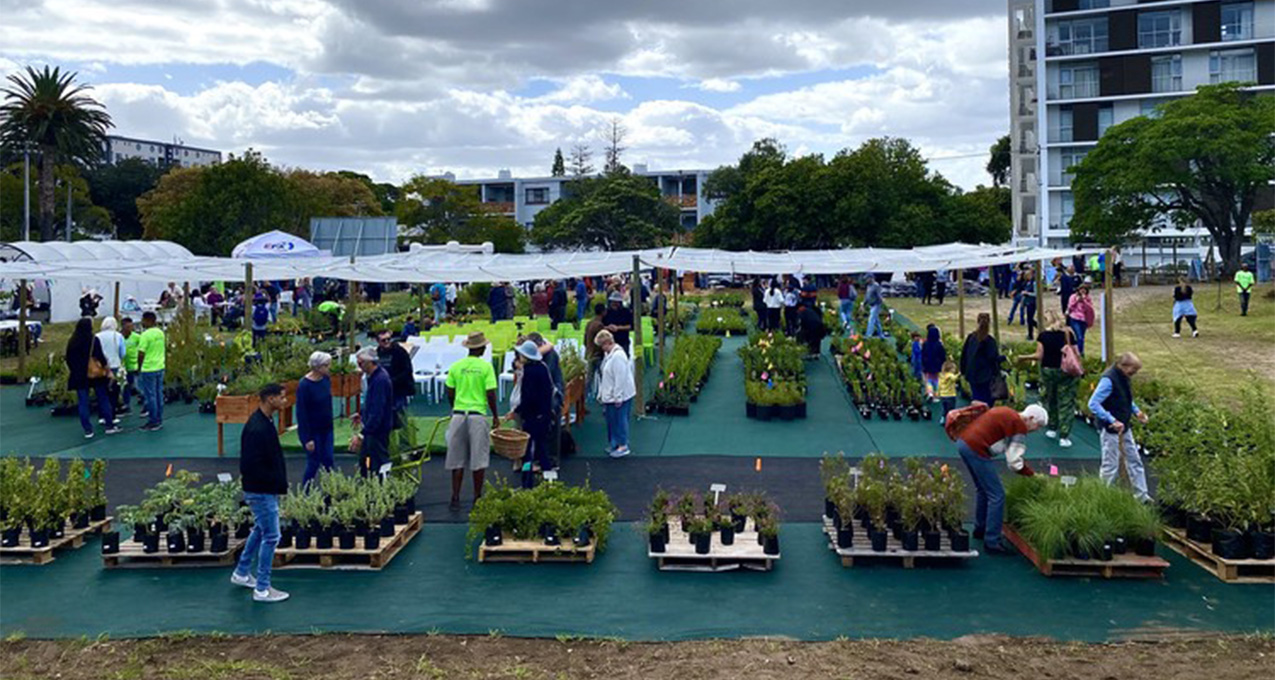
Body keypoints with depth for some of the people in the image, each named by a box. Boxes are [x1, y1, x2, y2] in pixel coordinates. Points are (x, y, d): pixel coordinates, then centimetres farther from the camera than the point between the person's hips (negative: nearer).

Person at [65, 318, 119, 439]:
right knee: (103, 399, 8)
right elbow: (100, 356, -11)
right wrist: (107, 368, 1)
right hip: (95, 374, -3)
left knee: (83, 403, 5)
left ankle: (88, 430, 4)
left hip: (78, 376, 3)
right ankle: (109, 425, 11)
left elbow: (68, 359, 7)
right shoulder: (93, 340, -9)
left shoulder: (72, 342, 2)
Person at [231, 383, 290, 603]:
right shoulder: (257, 429, -25)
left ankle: (241, 573, 39)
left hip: (266, 489, 10)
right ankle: (262, 589, 7)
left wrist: (279, 482, 10)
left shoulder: (265, 421, 7)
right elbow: (250, 466, -27)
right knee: (270, 536, -3)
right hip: (261, 491, -10)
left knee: (260, 529, 24)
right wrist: (276, 482, -19)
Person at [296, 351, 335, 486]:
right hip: (312, 431, -6)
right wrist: (307, 439, -17)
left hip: (326, 429, 6)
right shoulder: (304, 385, -19)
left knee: (329, 462, 6)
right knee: (313, 463, 2)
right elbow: (301, 413, -17)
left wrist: (331, 426, 13)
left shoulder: (326, 380, 1)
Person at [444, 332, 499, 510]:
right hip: (478, 415, -3)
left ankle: (455, 498, 8)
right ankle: (477, 498, 9)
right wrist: (495, 416, 4)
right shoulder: (486, 366, -5)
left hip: (458, 415, 3)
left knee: (457, 459, 8)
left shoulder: (456, 366, 4)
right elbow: (490, 394, -8)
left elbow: (450, 394, 7)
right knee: (479, 459, 5)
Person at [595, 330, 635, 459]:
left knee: (619, 419, -2)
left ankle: (623, 446, 6)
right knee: (612, 419, 15)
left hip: (620, 395, -10)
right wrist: (601, 394, 19)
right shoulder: (608, 354, 11)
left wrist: (618, 397, -20)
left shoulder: (618, 356, -21)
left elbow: (620, 378, -22)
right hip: (610, 395, 10)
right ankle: (614, 444, 25)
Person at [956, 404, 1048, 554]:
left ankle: (980, 529, 39)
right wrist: (1032, 474, 5)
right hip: (976, 449, -10)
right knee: (996, 496, -3)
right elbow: (1015, 462, -9)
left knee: (982, 489, 27)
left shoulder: (1007, 413, 19)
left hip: (963, 440, 10)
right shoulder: (1019, 426, -8)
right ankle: (991, 543, -1)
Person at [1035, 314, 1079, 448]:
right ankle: (1064, 436, -1)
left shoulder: (1043, 335, -8)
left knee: (1050, 400, 19)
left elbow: (1039, 356, -9)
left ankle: (1053, 429, 32)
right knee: (1066, 403, 3)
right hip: (1066, 371, 0)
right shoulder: (1069, 334, -6)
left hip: (1048, 371, 1)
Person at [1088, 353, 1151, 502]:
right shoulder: (1108, 380, -25)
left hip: (1124, 428, 9)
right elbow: (1093, 404, -29)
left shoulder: (1124, 378, 3)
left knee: (1134, 460, 16)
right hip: (1110, 430, -9)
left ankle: (1142, 495, 28)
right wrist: (1112, 421, -32)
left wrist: (1136, 412, 5)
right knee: (1110, 466, 1)